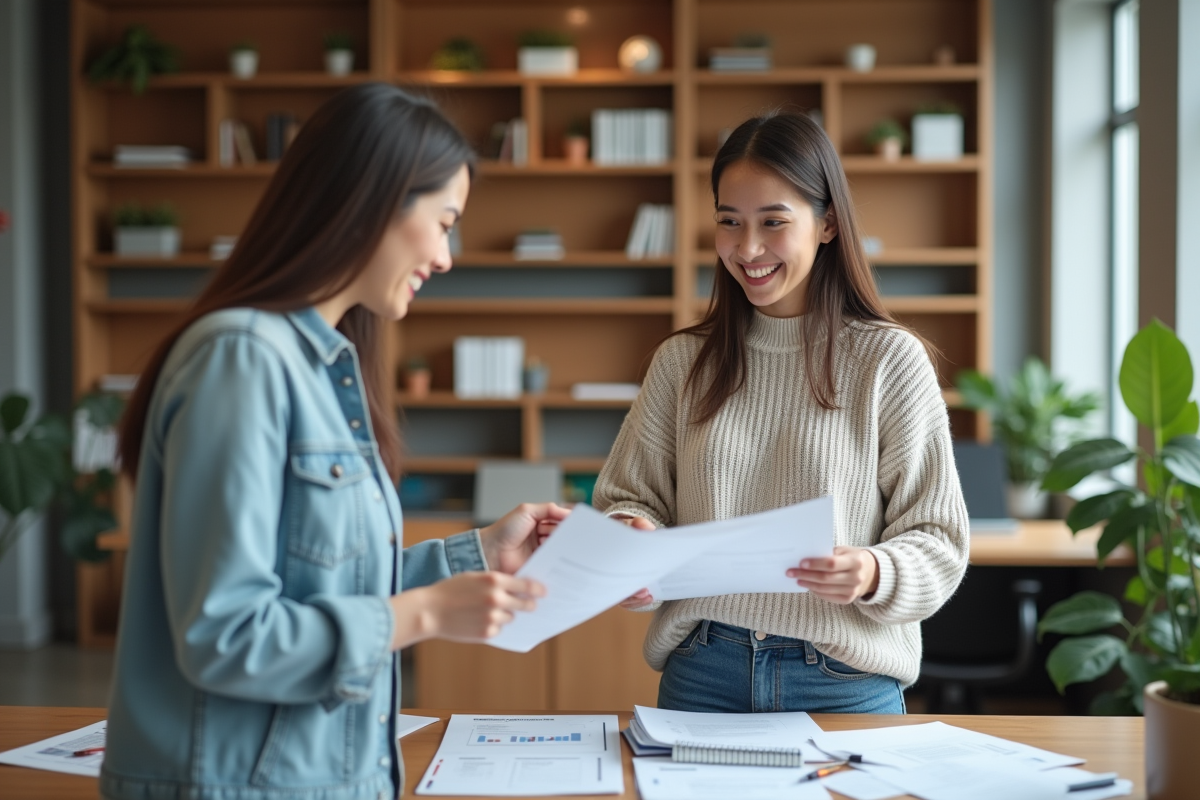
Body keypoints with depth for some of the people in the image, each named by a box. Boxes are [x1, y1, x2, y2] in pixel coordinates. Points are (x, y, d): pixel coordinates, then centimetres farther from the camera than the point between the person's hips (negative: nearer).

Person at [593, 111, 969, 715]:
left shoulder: (889, 359, -4)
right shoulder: (683, 361, 6)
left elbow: (938, 542, -4)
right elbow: (629, 497, 8)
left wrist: (874, 574, -25)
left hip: (846, 682, -2)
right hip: (702, 673, 2)